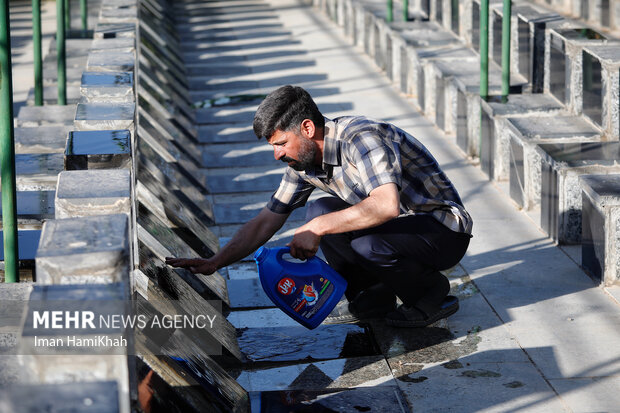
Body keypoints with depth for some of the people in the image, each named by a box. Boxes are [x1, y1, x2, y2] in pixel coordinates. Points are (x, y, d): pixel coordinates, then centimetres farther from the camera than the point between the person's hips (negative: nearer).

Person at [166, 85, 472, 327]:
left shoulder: (360, 138, -27)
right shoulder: (303, 161, 0)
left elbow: (386, 205, -41)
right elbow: (265, 222, 6)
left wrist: (318, 228, -35)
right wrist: (214, 262, -4)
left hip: (445, 229, -8)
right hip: (397, 222, 8)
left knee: (367, 245, -34)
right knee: (320, 212, -9)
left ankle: (431, 292, -5)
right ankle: (375, 297, 3)